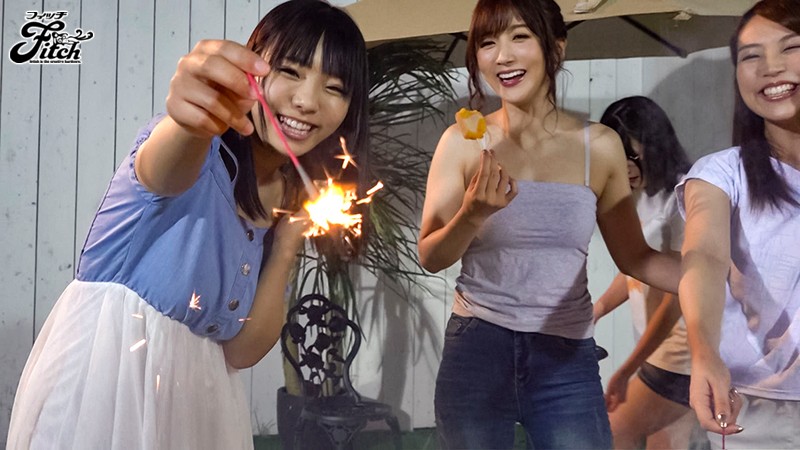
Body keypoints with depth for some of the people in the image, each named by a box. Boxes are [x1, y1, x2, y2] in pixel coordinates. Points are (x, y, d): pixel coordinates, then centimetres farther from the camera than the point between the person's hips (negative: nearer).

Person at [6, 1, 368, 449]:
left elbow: (242, 350, 2)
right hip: (103, 369, -6)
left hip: (197, 390, 6)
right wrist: (190, 123, -58)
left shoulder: (293, 201, 4)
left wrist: (287, 247, -9)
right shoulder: (201, 148, -12)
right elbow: (160, 169, -38)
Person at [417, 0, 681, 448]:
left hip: (567, 360, 0)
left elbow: (634, 257, 4)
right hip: (476, 351, 0)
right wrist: (473, 215, -21)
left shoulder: (600, 146, -1)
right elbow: (431, 258, -2)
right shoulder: (462, 142, -3)